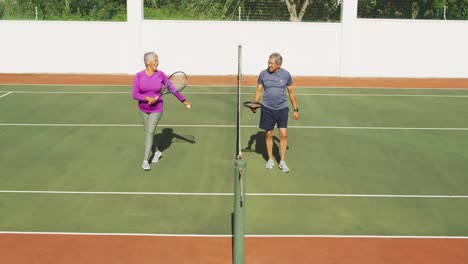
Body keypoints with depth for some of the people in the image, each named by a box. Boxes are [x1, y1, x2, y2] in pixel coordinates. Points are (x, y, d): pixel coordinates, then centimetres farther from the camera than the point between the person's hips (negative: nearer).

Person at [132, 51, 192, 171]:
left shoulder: (160, 74, -9)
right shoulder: (139, 76, -11)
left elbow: (171, 88, 0)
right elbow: (134, 94, -15)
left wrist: (184, 100, 1)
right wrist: (147, 98, -29)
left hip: (156, 109, -1)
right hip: (143, 109, 1)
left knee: (150, 132, -7)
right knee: (148, 132, 13)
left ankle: (145, 161, 0)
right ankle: (156, 152, 38)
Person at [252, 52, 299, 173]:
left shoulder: (286, 75, -4)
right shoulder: (263, 74, -4)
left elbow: (291, 93, 5)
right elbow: (258, 90, 4)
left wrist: (295, 109, 5)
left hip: (282, 109, 0)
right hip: (267, 109, 1)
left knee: (283, 135, -2)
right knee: (268, 134, 8)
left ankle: (282, 161, 9)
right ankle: (270, 159, 23)